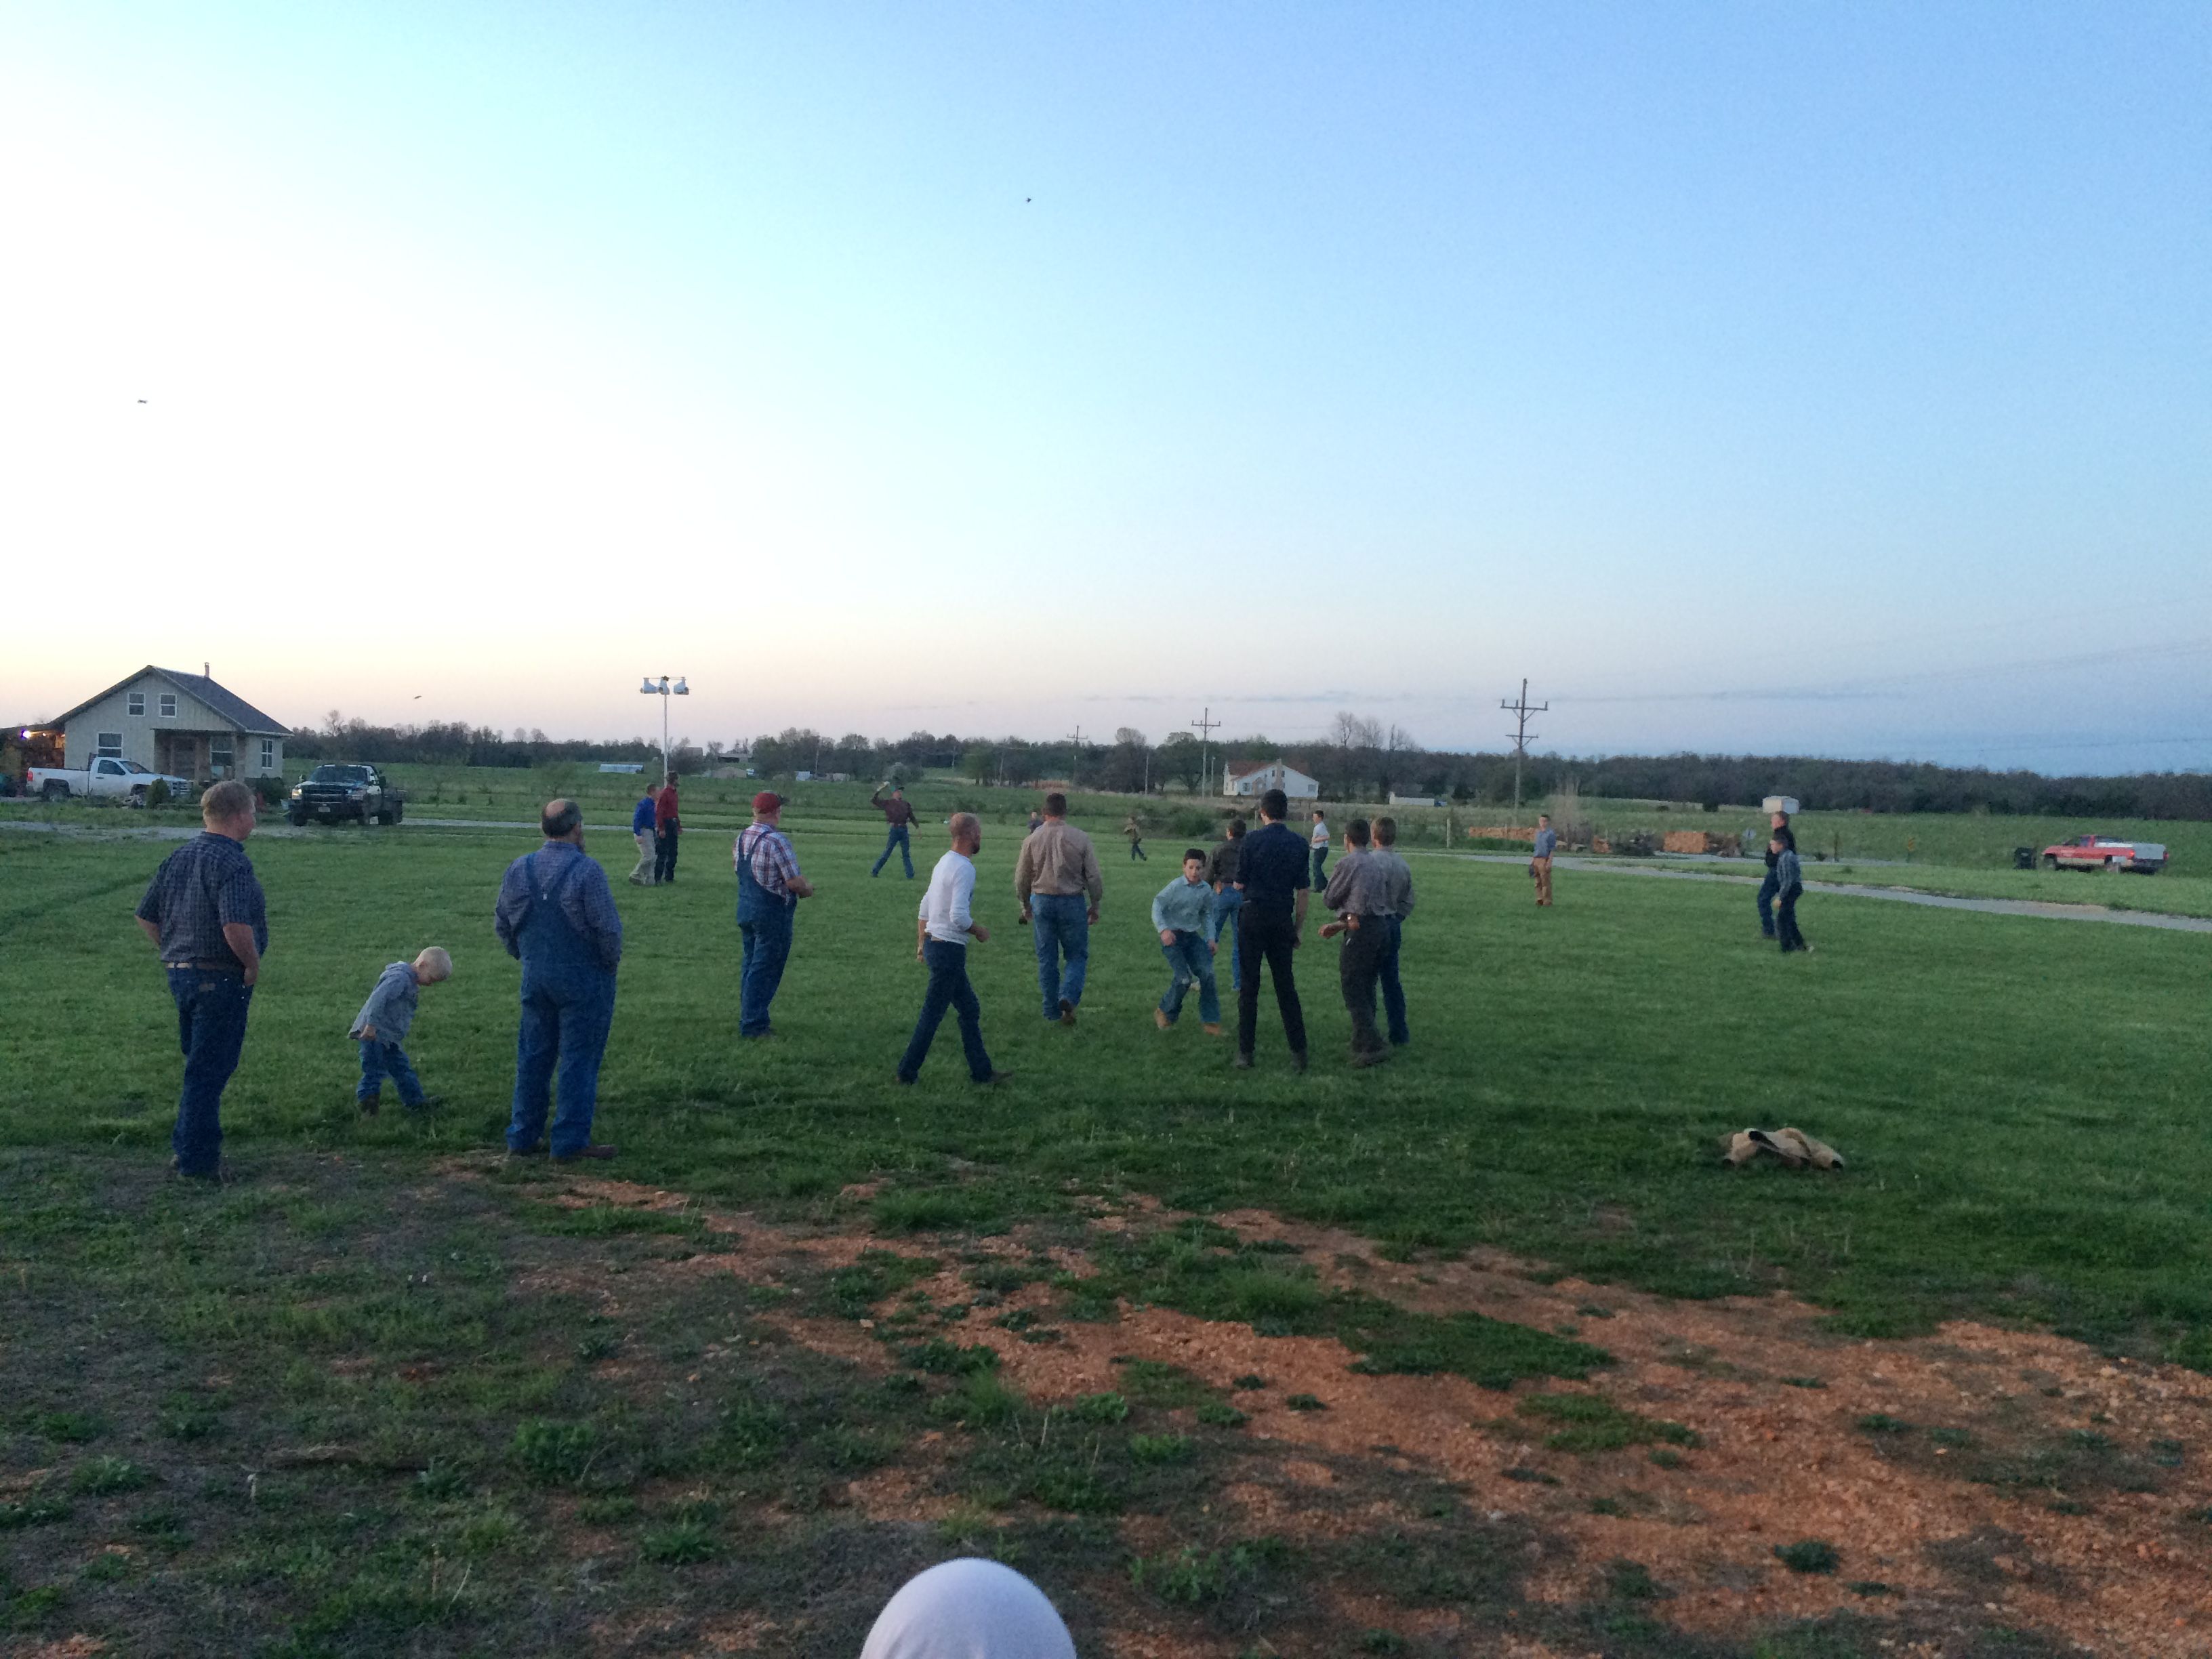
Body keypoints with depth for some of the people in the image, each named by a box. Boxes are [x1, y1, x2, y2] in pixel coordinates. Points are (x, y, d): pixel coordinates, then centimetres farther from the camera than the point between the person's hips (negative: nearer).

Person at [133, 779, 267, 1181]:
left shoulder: (177, 858, 10)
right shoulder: (232, 863, -18)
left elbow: (146, 917, 15)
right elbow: (236, 925, -31)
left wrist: (175, 953, 18)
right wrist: (253, 965, -16)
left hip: (180, 974, 9)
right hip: (220, 979, -9)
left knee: (200, 1066, 21)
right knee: (210, 1070, 0)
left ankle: (187, 1149, 29)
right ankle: (198, 1161, 7)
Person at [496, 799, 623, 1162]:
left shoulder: (518, 869, 3)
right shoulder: (586, 871, -17)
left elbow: (502, 923, 11)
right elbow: (608, 928, -18)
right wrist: (611, 962, 0)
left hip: (535, 978, 6)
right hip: (583, 979, -6)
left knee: (533, 1055, 15)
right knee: (578, 1060, 1)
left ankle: (523, 1135, 22)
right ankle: (571, 1141, 4)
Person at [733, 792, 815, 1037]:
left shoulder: (742, 837, 4)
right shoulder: (777, 841, -22)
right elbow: (794, 882, -23)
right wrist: (808, 890, -2)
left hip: (745, 908, 8)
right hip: (772, 913, -8)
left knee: (751, 964, 18)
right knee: (766, 969, 0)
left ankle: (748, 1019, 26)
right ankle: (753, 1024, 3)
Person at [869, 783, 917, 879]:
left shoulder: (905, 804, 12)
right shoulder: (888, 803, 1)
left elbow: (912, 817, 15)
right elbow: (873, 800, -3)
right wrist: (879, 791, -12)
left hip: (904, 830, 4)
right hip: (894, 830, -4)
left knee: (906, 854, 7)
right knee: (887, 853, -2)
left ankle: (910, 875, 9)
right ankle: (874, 872, 8)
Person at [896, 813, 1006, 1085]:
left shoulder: (944, 863, 13)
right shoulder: (964, 868, -17)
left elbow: (924, 909, 17)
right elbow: (959, 917, -25)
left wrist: (921, 944, 22)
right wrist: (979, 931, -8)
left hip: (934, 945, 10)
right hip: (949, 950, -10)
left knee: (970, 1010, 15)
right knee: (932, 1014, -1)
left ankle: (981, 1071, 20)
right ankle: (907, 1072, 5)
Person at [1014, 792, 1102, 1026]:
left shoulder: (1032, 839, -2)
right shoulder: (1080, 838, -7)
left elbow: (1021, 878, 7)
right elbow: (1094, 876, -3)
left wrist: (1026, 906, 22)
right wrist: (1095, 905, 11)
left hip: (1042, 902, 2)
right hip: (1072, 902, -2)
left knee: (1046, 958, 11)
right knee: (1077, 955, 10)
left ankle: (1052, 1010, 15)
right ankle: (1068, 997, -13)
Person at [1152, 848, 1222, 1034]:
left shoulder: (1206, 890, 1)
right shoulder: (1176, 886, -13)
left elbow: (1207, 915, 14)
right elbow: (1157, 905, -12)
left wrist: (1211, 938, 6)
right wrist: (1163, 929, -24)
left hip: (1192, 935, 5)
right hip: (1172, 936, -5)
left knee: (1207, 974, -9)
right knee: (1184, 978, -14)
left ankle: (1211, 1022, 0)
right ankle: (1165, 1013, 13)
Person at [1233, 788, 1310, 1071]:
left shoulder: (1253, 840, -7)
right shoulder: (1299, 843, 3)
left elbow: (1239, 884, -4)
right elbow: (1304, 891, 4)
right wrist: (1299, 926, 12)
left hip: (1254, 916, -3)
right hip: (1283, 920, 3)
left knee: (1249, 986, 3)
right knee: (1286, 986, 11)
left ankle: (1245, 1052, 5)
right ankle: (1299, 1052, 10)